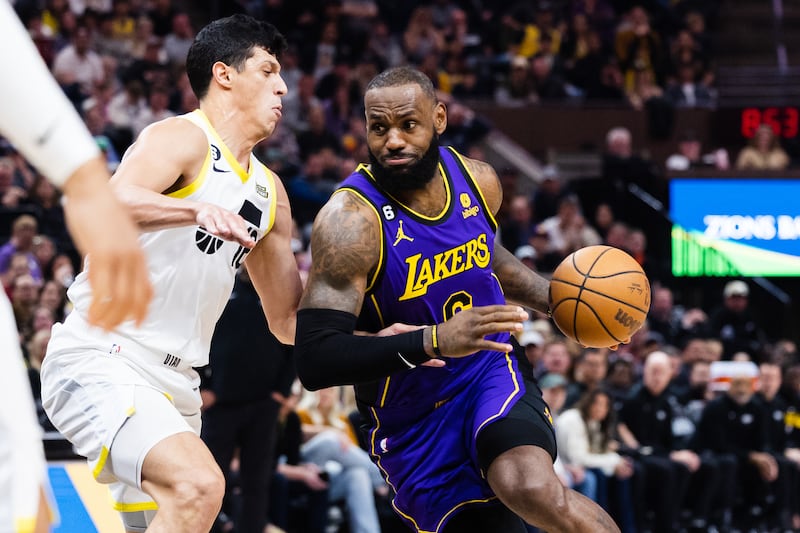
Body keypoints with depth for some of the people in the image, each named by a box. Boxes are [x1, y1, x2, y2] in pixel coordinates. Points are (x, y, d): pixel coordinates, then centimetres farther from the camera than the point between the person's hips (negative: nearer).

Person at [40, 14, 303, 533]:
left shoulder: (268, 192, 19)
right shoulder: (184, 139, -7)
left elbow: (289, 322, 24)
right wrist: (198, 209, -43)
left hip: (173, 386, 10)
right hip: (99, 361, -9)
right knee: (199, 485, -30)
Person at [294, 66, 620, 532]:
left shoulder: (477, 180, -4)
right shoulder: (350, 221, -22)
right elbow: (314, 360, -30)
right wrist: (434, 341, -39)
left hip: (493, 372, 2)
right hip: (412, 420, -2)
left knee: (532, 488, -30)